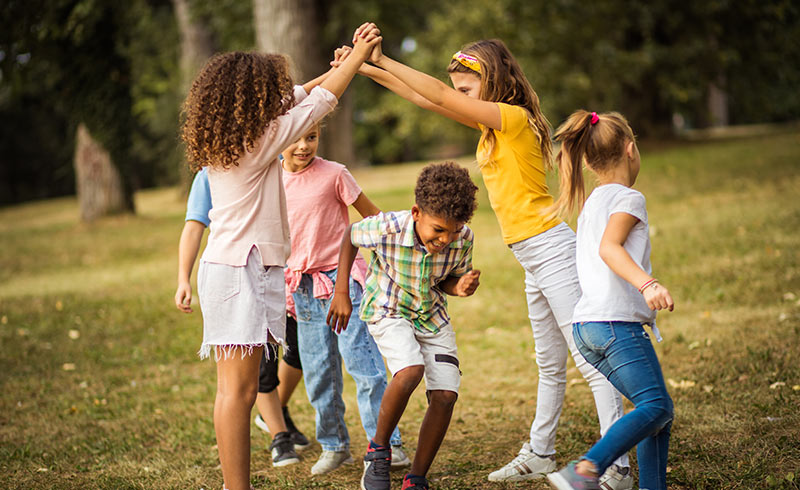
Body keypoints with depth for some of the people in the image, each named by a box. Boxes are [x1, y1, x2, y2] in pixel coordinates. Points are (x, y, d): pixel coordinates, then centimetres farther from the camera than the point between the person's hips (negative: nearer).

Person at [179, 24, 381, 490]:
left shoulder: (220, 142, 13)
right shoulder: (258, 141, -12)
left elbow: (293, 100, 25)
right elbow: (319, 103, -2)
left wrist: (338, 66, 27)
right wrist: (359, 56, 9)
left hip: (229, 266, 9)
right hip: (240, 271, -9)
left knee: (238, 390, 8)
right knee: (239, 390, -9)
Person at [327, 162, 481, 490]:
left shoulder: (463, 239, -21)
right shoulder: (387, 229, -29)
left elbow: (449, 280, -1)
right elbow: (350, 235, -7)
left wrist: (460, 287, -26)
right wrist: (341, 292, -6)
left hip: (432, 314, 4)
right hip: (388, 311, -4)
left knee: (445, 394, -11)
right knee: (411, 370, -31)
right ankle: (378, 450, -7)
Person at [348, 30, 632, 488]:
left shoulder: (515, 118, -14)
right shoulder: (493, 123, 13)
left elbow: (441, 97, -20)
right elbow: (425, 98, 16)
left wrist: (384, 60, -16)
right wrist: (368, 69, 12)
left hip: (551, 247, -10)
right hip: (534, 258, 10)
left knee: (591, 360, -8)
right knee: (550, 364, 19)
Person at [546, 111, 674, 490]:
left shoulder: (591, 205, 24)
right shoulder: (628, 198, -1)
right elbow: (609, 247, -18)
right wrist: (648, 284, -33)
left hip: (588, 328, 9)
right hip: (617, 321, -9)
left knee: (658, 410, 11)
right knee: (655, 407, -16)